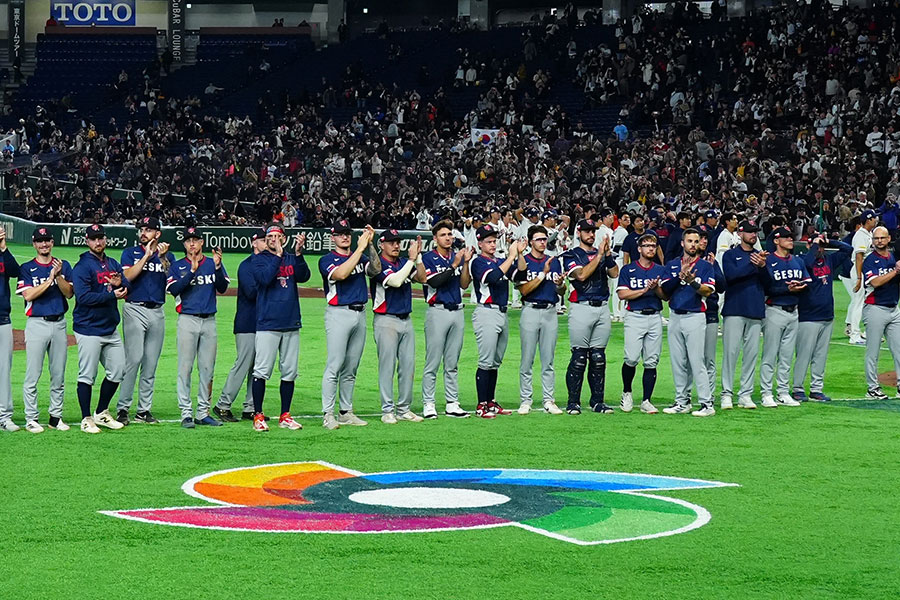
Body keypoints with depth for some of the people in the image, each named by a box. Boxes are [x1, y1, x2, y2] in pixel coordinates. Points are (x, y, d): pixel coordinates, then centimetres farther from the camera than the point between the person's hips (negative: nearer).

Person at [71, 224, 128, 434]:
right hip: (89, 329, -7)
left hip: (111, 328, 7)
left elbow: (127, 288, 7)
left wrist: (120, 283, -16)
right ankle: (87, 419, 4)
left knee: (117, 371, 10)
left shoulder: (113, 264, 14)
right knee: (87, 375, -3)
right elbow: (83, 297, -18)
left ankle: (102, 413, 24)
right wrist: (111, 295, -19)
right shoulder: (83, 266, -8)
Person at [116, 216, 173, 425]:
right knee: (134, 358, -13)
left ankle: (144, 410, 9)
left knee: (151, 363, 4)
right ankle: (122, 408, -10)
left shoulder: (168, 256, 12)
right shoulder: (130, 253, 6)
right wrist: (147, 255, -12)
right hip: (135, 310, -3)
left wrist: (163, 258, -14)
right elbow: (128, 276, -11)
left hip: (157, 312, 3)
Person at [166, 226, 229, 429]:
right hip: (187, 320, -3)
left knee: (208, 369, 5)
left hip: (209, 321, 3)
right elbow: (173, 289, -11)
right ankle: (186, 414, -4)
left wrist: (218, 267, -15)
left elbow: (222, 288, -1)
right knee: (185, 368, -6)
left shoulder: (213, 264, 12)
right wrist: (192, 271, -19)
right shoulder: (177, 266, 5)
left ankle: (203, 413, 11)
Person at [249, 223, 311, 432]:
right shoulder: (260, 259, 4)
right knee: (262, 371, -8)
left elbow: (304, 277, -5)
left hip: (291, 324, 4)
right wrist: (278, 255, -17)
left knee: (289, 372, 6)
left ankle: (285, 416, 13)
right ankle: (258, 416, -3)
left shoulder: (292, 259, 14)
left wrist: (298, 253, -17)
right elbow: (265, 278, -15)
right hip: (267, 324, -4)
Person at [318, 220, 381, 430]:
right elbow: (341, 274, -21)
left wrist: (370, 245, -11)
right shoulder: (327, 260, -1)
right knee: (335, 366, -9)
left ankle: (346, 412, 14)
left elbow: (376, 269, -2)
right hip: (339, 314, -6)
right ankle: (328, 414, -9)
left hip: (360, 314, 6)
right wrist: (360, 249, -19)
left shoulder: (360, 257, 15)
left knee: (351, 368, 9)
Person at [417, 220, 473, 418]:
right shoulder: (428, 258, -3)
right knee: (433, 363, -5)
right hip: (438, 311, -5)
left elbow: (464, 284, 7)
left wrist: (466, 262, -5)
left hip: (457, 311, 5)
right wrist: (454, 265, -20)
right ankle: (428, 405, -2)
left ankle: (452, 404, 12)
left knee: (452, 363, 9)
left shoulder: (457, 257, 14)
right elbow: (435, 282, -16)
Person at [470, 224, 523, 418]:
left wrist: (519, 254, -5)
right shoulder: (478, 262, -6)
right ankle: (482, 406, -8)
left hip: (502, 313, 8)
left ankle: (491, 402, 16)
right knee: (486, 362, -9)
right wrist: (512, 256, -20)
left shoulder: (500, 262, 17)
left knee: (496, 362, 11)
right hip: (487, 313, -8)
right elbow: (494, 277, -23)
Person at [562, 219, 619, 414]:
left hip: (602, 308, 5)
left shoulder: (602, 254, 17)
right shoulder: (571, 256, 2)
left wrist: (607, 253, -8)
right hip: (581, 308, -5)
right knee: (579, 357, -6)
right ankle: (573, 402, -2)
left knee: (598, 357, 6)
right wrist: (599, 255, -15)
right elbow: (581, 275, -14)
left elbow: (614, 273, 3)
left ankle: (597, 401, 10)